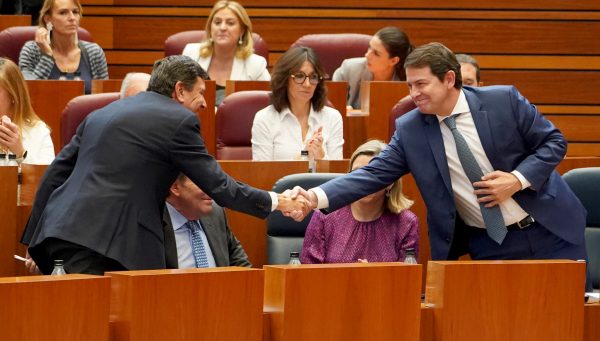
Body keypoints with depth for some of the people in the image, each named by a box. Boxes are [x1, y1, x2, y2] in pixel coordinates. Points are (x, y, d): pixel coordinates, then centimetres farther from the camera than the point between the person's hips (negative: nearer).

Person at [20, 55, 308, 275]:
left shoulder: (102, 113, 22)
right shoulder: (179, 120, 0)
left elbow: (57, 172, 20)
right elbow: (217, 186, 2)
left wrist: (36, 238, 23)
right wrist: (275, 202, 15)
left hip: (59, 231, 8)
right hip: (104, 242, -8)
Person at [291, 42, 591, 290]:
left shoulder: (504, 101, -11)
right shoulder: (409, 130, -6)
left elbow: (554, 142, -3)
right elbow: (373, 175, -10)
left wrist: (518, 179, -19)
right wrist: (316, 197, -24)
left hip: (548, 229, -1)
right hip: (489, 245, 1)